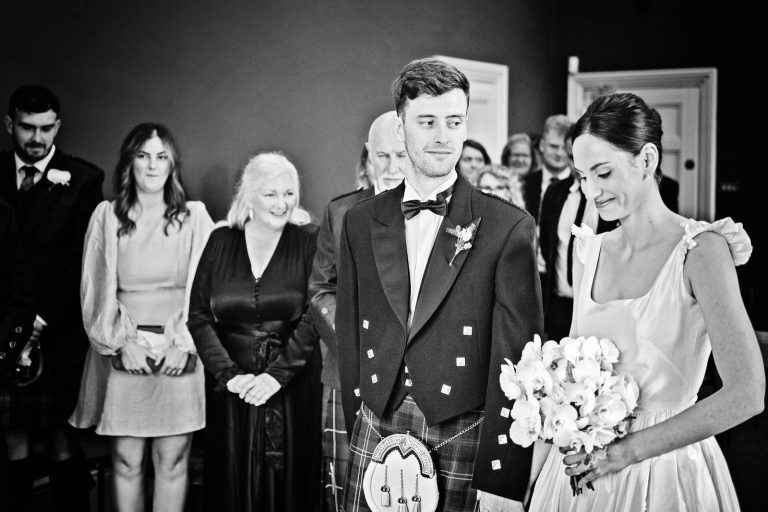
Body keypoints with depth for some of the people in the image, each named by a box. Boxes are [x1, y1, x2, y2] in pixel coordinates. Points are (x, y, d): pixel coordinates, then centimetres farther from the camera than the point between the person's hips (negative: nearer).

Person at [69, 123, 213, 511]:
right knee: (126, 461, 4)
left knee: (173, 461, 3)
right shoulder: (107, 216, 5)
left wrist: (184, 342, -6)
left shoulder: (194, 217, 4)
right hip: (124, 353, 0)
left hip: (180, 351, 0)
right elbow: (96, 289, 4)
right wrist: (123, 342, -5)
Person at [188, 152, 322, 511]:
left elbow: (313, 317, -7)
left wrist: (277, 374, -16)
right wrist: (229, 374, -11)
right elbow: (198, 316, 1)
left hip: (292, 387, -1)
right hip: (230, 387, 2)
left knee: (289, 480, 4)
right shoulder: (221, 242, 5)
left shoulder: (309, 242, 0)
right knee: (233, 482, 6)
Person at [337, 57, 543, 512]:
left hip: (466, 440, -3)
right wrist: (358, 425, 6)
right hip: (376, 434, 3)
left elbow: (515, 355, -9)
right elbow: (350, 337, 10)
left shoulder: (507, 226, -7)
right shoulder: (361, 223, 6)